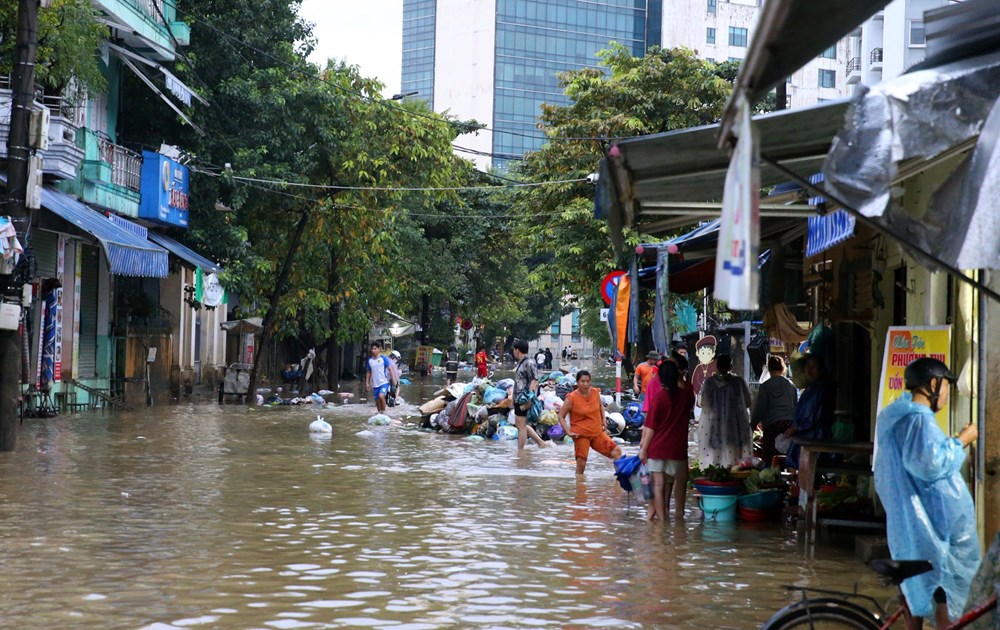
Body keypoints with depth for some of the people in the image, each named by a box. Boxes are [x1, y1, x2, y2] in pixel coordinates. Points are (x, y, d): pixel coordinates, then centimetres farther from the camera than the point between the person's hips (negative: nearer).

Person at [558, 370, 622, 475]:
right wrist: (568, 432, -15)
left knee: (617, 451, -3)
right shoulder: (571, 398, -14)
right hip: (581, 435, -5)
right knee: (581, 464, -3)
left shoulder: (595, 392, -1)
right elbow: (561, 416, -7)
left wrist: (603, 420, 12)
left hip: (597, 432, 5)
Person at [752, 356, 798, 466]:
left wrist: (752, 424, 11)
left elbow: (759, 408, 1)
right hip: (790, 423, 3)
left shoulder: (765, 386, 3)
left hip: (771, 425, -3)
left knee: (769, 461, -4)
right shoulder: (791, 385, 13)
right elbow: (797, 406, 18)